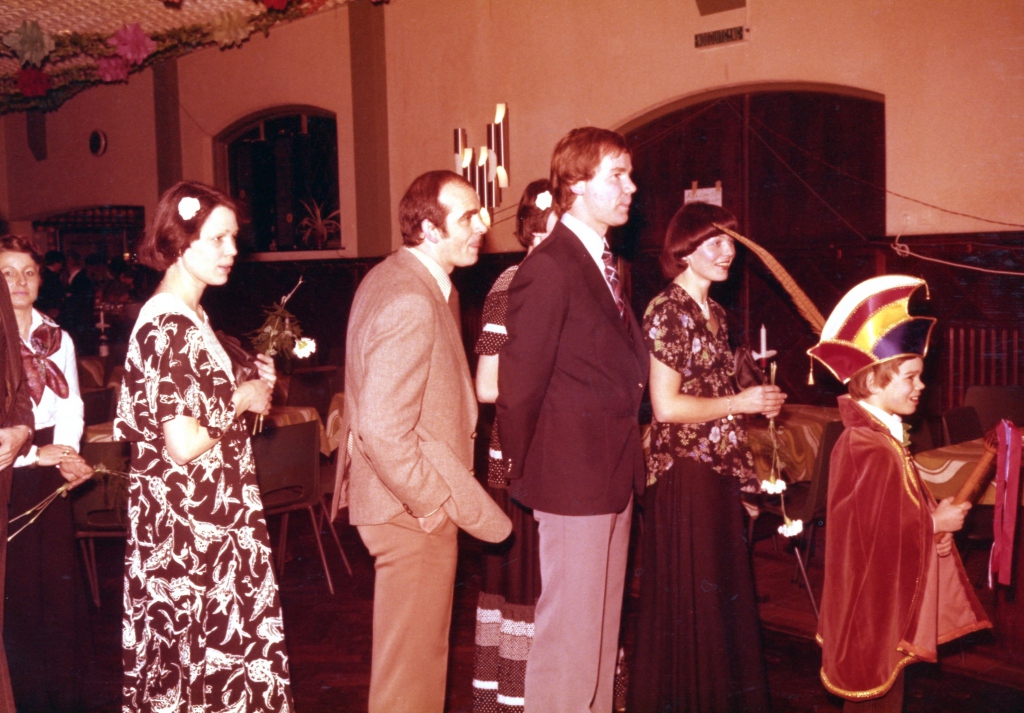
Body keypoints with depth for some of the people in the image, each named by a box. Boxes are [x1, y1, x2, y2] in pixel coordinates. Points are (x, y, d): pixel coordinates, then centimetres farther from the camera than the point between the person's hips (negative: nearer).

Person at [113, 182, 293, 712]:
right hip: (190, 529, -9)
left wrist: (247, 387, 4)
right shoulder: (169, 326, -19)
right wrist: (241, 401, -11)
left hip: (201, 522, 9)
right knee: (209, 654, 1)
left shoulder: (185, 318, 11)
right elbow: (184, 444, -25)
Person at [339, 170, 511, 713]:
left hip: (414, 502, 10)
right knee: (412, 667, 5)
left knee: (415, 654, 23)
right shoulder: (410, 303, -23)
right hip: (413, 511, -10)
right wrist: (436, 504, -17)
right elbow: (383, 432, -29)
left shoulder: (385, 278, 9)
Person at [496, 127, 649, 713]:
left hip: (615, 476, 9)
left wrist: (628, 457, 9)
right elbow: (520, 384, -14)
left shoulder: (605, 263, 13)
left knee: (603, 625, 18)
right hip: (574, 475, -9)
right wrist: (523, 474, -4)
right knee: (569, 632, 2)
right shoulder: (548, 269, -16)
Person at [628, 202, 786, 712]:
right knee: (687, 594, 2)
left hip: (718, 469, 8)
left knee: (724, 588, 15)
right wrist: (739, 403, -11)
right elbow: (666, 406, -19)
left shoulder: (713, 312, 13)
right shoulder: (667, 312, -13)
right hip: (682, 471, -8)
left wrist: (757, 402, 8)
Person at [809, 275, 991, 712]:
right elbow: (878, 531, -25)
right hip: (876, 597, -10)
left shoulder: (877, 435, 7)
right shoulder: (872, 449, -23)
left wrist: (933, 516, -1)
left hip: (886, 592, 10)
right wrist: (935, 523, -13)